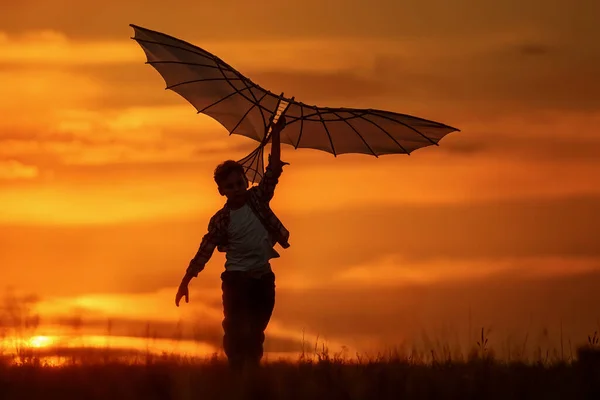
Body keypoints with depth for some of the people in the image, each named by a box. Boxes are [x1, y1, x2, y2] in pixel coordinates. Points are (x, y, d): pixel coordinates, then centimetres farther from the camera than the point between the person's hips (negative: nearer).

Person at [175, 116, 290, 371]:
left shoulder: (258, 198, 3)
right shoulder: (221, 220, -5)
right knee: (236, 331, -8)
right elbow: (204, 251, -6)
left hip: (263, 278, 3)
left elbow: (273, 171, -5)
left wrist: (276, 136, -14)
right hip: (237, 278, -3)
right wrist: (185, 281, -12)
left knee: (256, 334, 7)